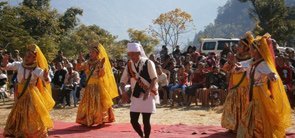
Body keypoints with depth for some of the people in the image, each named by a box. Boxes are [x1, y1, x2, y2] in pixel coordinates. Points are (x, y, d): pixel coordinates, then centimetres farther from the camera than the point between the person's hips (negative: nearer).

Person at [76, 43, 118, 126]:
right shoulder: (88, 63, 8)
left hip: (99, 87, -6)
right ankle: (87, 121, 17)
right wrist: (80, 60, -9)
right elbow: (78, 68, 4)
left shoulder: (101, 62, -8)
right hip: (89, 87, 6)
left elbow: (101, 74, -19)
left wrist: (102, 65, -32)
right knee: (88, 104, 8)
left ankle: (101, 121, 3)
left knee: (99, 104, -4)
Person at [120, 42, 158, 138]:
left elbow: (155, 79, -11)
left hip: (148, 95, -4)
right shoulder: (129, 65, 2)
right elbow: (123, 81, 5)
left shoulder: (148, 63, -9)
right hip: (135, 96, 4)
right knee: (133, 120, 2)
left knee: (146, 121, -2)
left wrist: (148, 91, -24)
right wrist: (123, 92, -14)